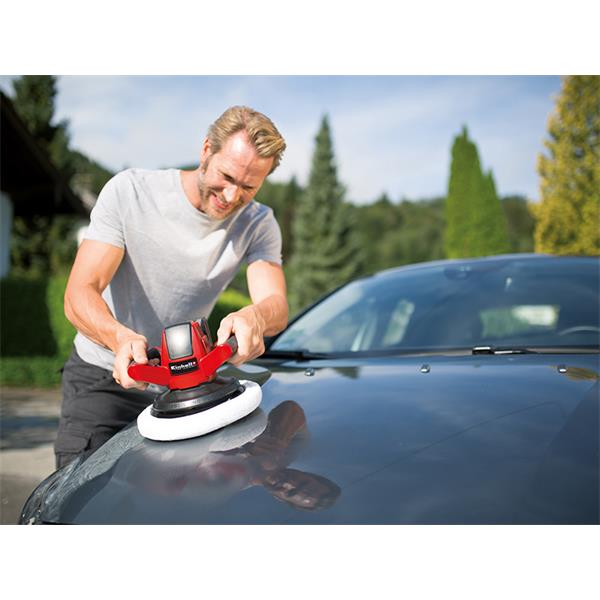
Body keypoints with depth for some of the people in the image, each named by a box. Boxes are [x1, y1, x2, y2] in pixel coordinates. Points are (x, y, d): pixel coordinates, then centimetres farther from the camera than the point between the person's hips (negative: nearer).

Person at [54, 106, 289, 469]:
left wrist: (255, 317, -49)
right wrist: (120, 337, -46)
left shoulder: (258, 224, -8)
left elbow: (277, 306, -22)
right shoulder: (129, 191, -16)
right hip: (102, 376, -2)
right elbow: (79, 295, -23)